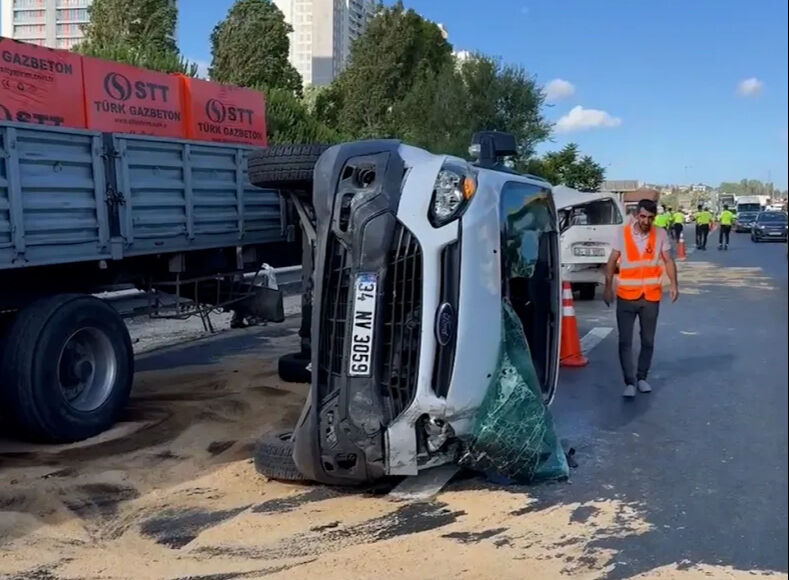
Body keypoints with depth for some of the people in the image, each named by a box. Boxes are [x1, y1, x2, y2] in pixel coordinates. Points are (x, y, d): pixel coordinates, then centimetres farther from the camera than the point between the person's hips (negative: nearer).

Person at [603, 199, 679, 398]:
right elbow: (612, 262, 0)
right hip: (626, 296, -1)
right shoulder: (624, 233, -4)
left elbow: (668, 261, 2)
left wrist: (674, 285, -10)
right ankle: (629, 382, 0)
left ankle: (642, 377, 27)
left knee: (648, 341, 12)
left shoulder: (660, 235, -1)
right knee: (625, 341, -5)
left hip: (651, 297, 2)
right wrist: (608, 287, -5)